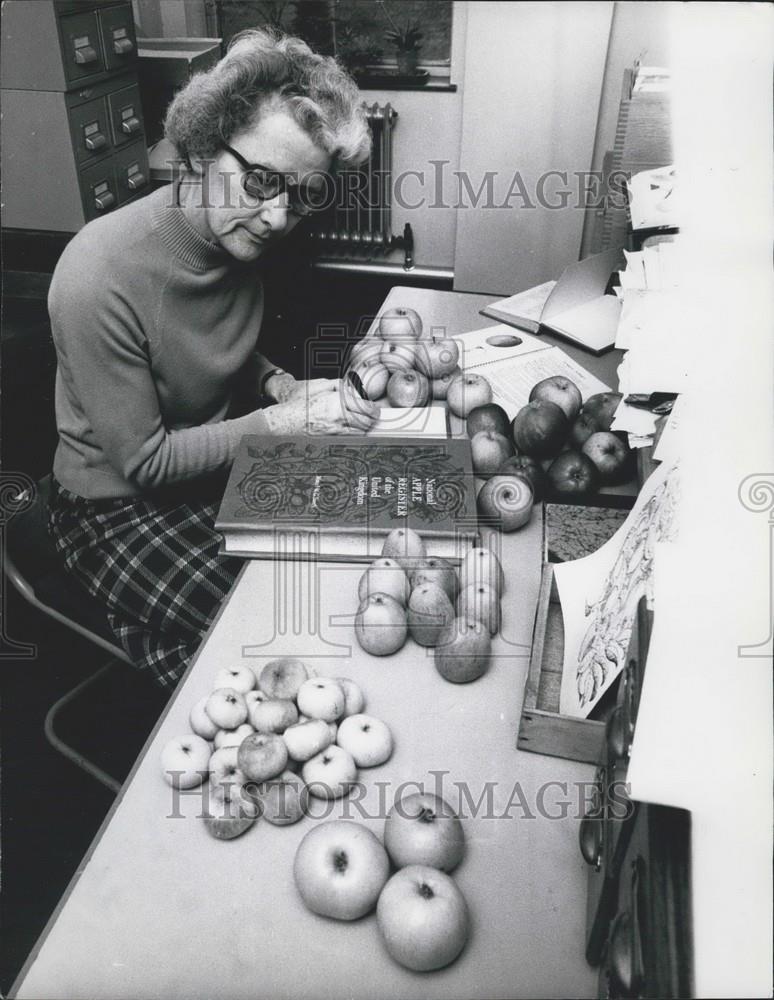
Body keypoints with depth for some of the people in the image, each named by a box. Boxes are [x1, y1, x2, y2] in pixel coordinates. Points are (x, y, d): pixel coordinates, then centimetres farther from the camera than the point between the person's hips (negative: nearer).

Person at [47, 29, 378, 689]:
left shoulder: (244, 236, -7)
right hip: (122, 506, -6)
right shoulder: (101, 278, -29)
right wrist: (285, 419, -24)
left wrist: (283, 387, -9)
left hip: (228, 459, 7)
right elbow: (142, 463, -22)